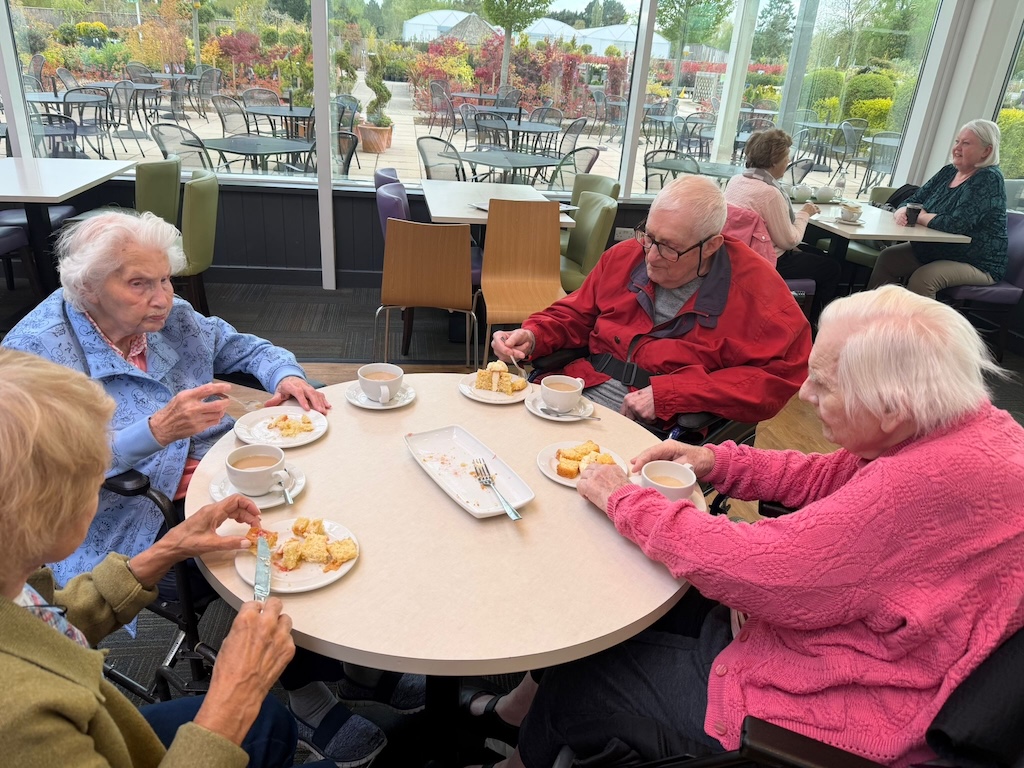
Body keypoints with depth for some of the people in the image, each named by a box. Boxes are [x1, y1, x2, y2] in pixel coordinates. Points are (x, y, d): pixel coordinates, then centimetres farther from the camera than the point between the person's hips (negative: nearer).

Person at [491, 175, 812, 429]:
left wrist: (668, 394, -16)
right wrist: (532, 336, -2)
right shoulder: (625, 256, 10)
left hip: (662, 426, -5)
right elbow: (574, 315, 21)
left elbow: (778, 376, -11)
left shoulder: (755, 287, -4)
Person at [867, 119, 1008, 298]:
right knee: (887, 258, -8)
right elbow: (913, 201, 8)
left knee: (922, 278, -33)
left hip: (977, 264, -8)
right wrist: (902, 212, -17)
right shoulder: (948, 172, 7)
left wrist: (919, 216, -14)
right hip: (933, 250, 8)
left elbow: (957, 224, -28)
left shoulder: (989, 179, -16)